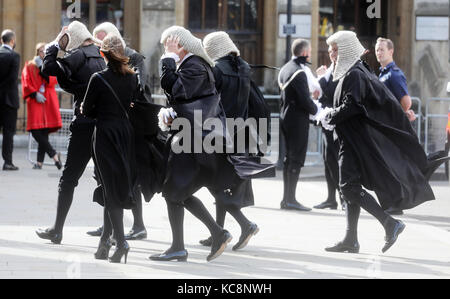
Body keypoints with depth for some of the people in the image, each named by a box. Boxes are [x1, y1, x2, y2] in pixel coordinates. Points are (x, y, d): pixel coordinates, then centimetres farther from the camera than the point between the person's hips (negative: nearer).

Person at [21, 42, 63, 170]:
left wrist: (41, 67, -7)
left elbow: (52, 81, -4)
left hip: (49, 102, 0)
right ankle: (54, 155, -11)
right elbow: (26, 83, 4)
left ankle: (40, 161, -3)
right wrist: (35, 94, -10)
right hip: (35, 102, 0)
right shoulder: (29, 66, 11)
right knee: (36, 131, -15)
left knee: (44, 133, -5)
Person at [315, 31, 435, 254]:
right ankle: (351, 240, 11)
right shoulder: (357, 71, 14)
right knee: (351, 187, 10)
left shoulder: (354, 75, -16)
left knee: (349, 187, -12)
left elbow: (351, 106, -23)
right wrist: (331, 115, 14)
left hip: (356, 141, -10)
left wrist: (327, 116, -11)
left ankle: (390, 224, -14)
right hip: (354, 139, 10)